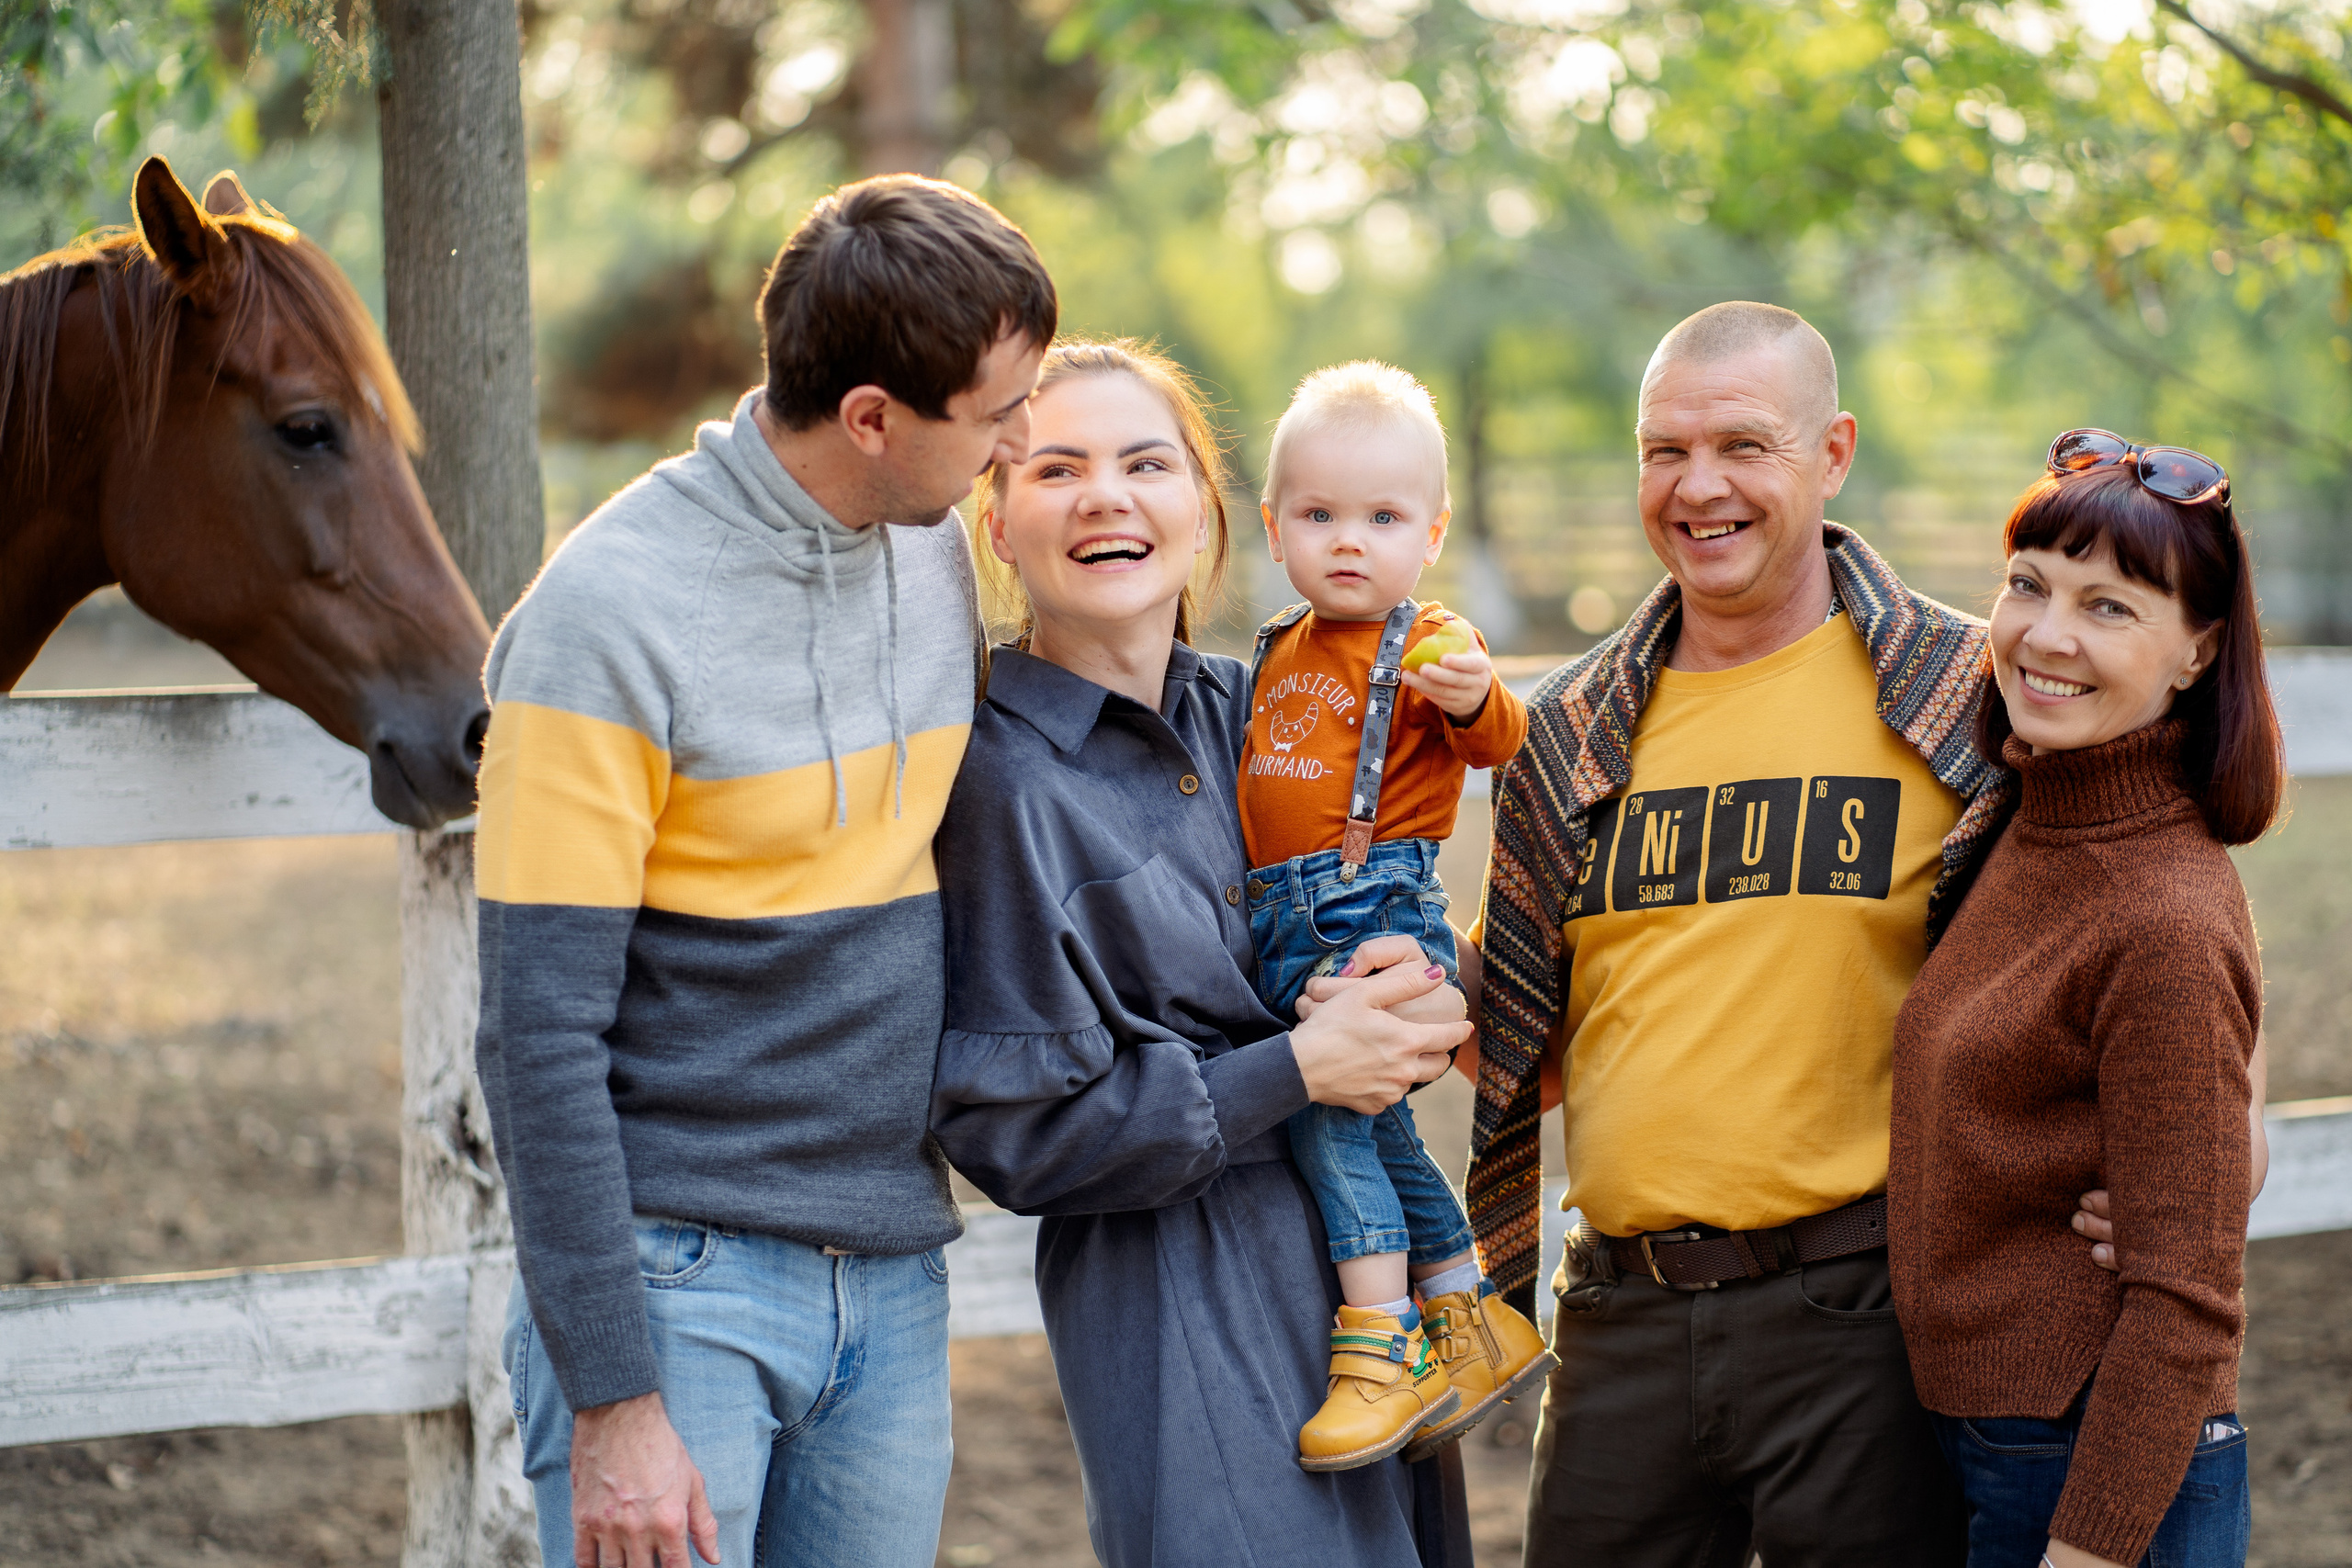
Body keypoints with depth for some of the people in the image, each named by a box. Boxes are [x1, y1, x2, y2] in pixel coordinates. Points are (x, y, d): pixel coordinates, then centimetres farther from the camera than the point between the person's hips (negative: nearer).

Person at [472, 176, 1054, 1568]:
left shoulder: (940, 551, 6)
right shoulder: (610, 612, -15)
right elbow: (542, 1038, -15)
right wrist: (612, 1399, -17)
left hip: (896, 1282, 6)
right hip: (680, 1279, -6)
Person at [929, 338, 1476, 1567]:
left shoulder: (1241, 708, 7)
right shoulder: (999, 778, -11)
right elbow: (1018, 1129, -12)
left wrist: (1417, 1010, -3)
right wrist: (1300, 1067, -12)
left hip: (1361, 1250, 6)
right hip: (1179, 1298, -6)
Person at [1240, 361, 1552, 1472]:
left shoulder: (1427, 642, -5)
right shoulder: (1279, 650, 18)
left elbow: (1496, 742, -23)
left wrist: (1475, 699, -42)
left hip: (1380, 911, -8)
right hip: (1286, 922, 8)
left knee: (1328, 1101, -19)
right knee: (1376, 1127, 10)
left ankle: (1382, 1342, -16)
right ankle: (1475, 1321, 20)